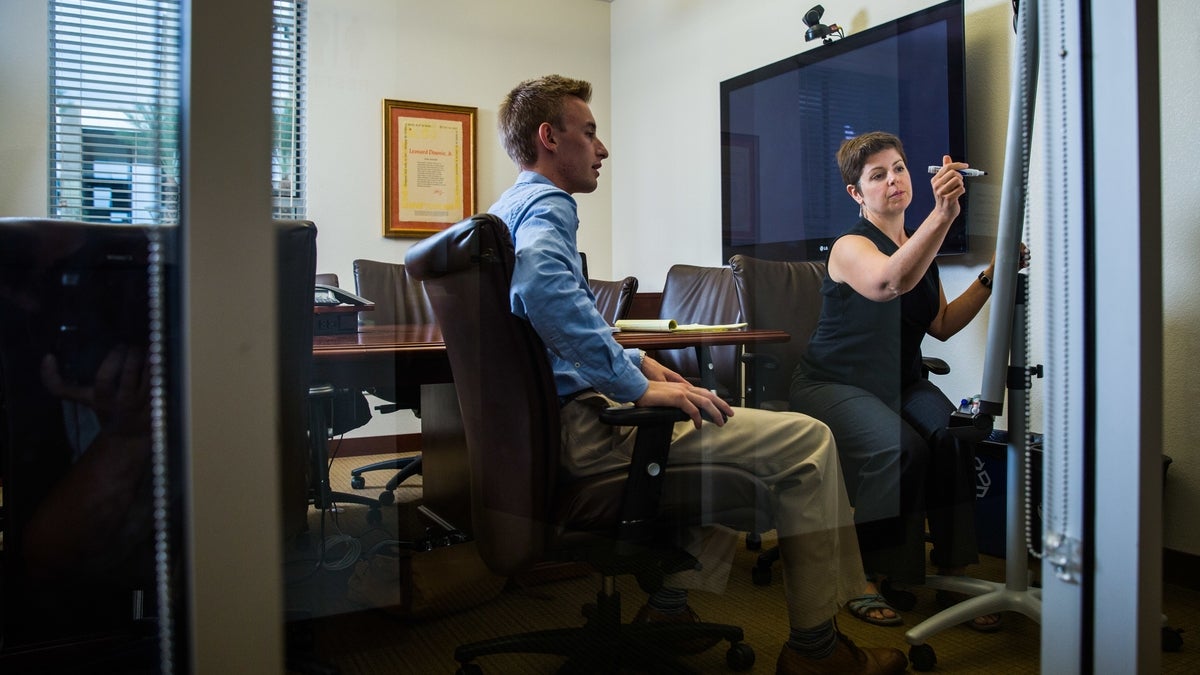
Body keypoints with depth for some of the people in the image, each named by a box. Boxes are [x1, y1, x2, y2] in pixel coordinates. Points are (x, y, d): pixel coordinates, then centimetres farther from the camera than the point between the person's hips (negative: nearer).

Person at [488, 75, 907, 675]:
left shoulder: (509, 207, 20)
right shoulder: (546, 205, -11)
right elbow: (544, 287, -35)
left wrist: (635, 361, 17)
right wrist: (637, 386, -26)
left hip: (553, 416, 11)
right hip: (585, 422, -11)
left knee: (723, 416, 30)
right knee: (807, 441, -7)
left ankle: (670, 608, 27)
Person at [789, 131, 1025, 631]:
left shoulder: (919, 247, 12)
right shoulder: (851, 247, -12)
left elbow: (942, 324, 14)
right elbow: (891, 282, -37)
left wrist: (990, 278, 3)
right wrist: (943, 215, -46)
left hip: (900, 382, 6)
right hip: (833, 383, -6)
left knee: (952, 435, -24)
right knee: (899, 448, -31)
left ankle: (954, 577, -17)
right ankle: (871, 582, -15)